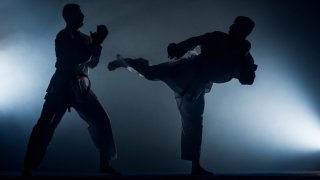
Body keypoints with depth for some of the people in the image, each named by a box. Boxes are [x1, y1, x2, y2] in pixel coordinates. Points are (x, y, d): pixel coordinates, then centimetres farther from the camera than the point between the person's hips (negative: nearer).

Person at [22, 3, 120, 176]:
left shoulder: (83, 38, 15)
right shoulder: (63, 36, -6)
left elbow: (92, 63, 18)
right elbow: (77, 58, -18)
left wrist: (96, 43, 3)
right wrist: (96, 42, -11)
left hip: (81, 89, 7)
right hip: (62, 86, -7)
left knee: (102, 121, 4)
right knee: (45, 125, -8)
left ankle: (104, 164, 14)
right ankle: (27, 169, -2)